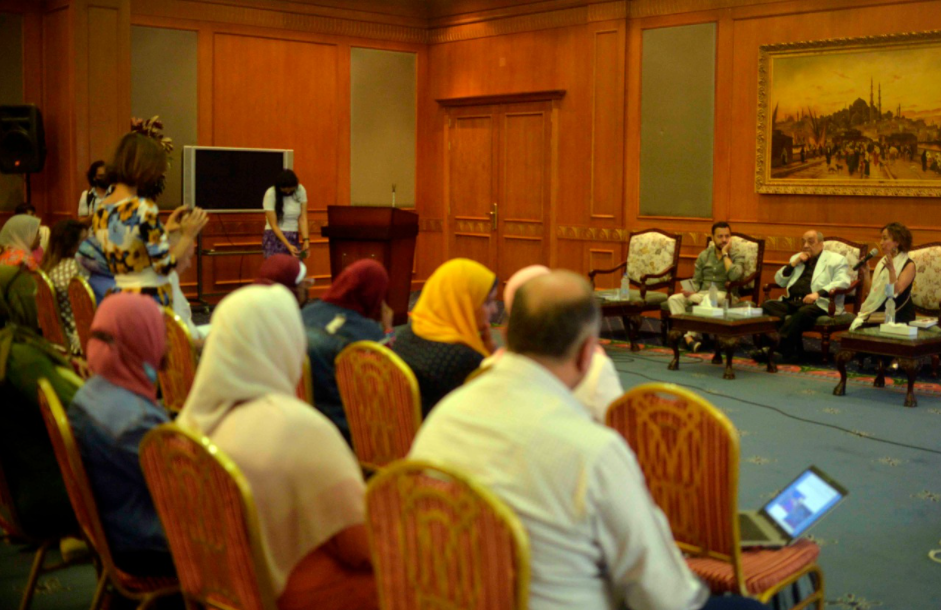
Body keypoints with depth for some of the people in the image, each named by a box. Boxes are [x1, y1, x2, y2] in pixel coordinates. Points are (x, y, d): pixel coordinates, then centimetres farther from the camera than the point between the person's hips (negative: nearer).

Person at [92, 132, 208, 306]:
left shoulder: (100, 212, 9)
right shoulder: (143, 209, -16)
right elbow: (164, 266, -15)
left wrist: (165, 230, 21)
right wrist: (188, 236, -2)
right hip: (151, 301, -8)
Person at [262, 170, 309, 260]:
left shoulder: (300, 190, -3)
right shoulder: (271, 194, -11)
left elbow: (302, 218, -4)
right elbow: (273, 225, -12)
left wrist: (306, 240, -17)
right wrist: (288, 246, -20)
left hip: (294, 238, 3)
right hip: (275, 237, -3)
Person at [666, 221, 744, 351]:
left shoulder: (737, 257, 5)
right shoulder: (704, 255, 17)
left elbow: (734, 276, -17)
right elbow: (696, 281, 15)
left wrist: (725, 254, -8)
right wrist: (692, 291, -8)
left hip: (723, 294, -4)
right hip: (702, 293, 4)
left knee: (705, 300, -41)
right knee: (673, 299, -23)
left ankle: (693, 334, -25)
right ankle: (688, 336, -38)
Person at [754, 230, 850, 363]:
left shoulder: (836, 260, 11)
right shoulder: (796, 258, 28)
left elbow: (843, 282, -6)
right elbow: (779, 281, 22)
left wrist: (819, 293, -21)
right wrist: (793, 263, 7)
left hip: (819, 303, -5)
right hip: (791, 302, 5)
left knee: (803, 313, -39)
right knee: (767, 306, -24)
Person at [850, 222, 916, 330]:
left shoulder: (908, 265, -3)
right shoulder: (881, 263, 16)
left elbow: (896, 291, -17)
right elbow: (872, 292, 11)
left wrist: (891, 269, -27)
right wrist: (865, 273, 1)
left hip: (899, 318, -5)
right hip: (878, 315, 5)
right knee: (858, 327, -23)